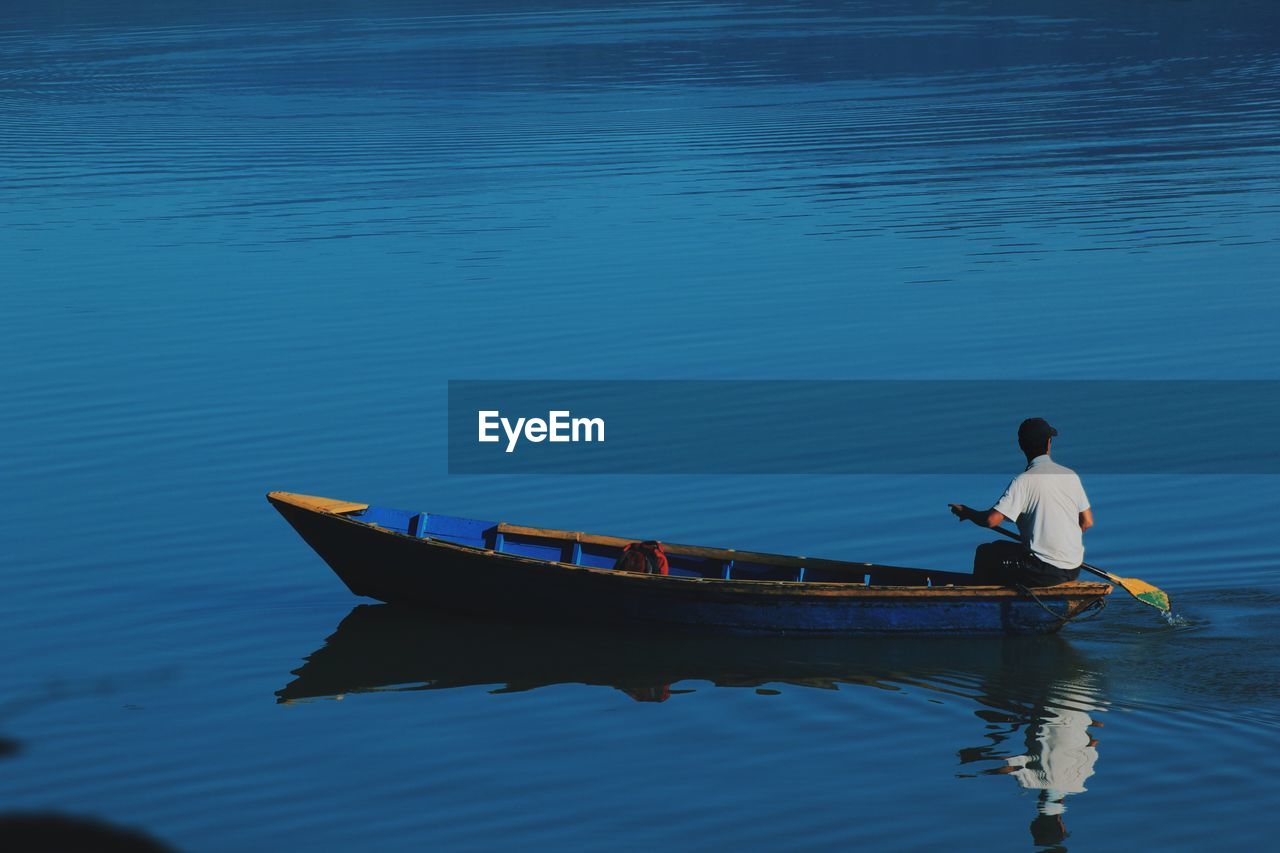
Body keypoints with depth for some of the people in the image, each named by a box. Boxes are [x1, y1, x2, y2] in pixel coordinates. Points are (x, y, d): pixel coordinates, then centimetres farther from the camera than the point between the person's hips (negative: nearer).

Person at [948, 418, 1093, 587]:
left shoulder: (1023, 481, -13)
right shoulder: (1070, 475, 4)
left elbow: (992, 520, -19)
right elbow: (1087, 522, 9)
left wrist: (966, 512, 1)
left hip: (1047, 572, -6)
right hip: (1074, 570, 6)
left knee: (985, 553, 13)